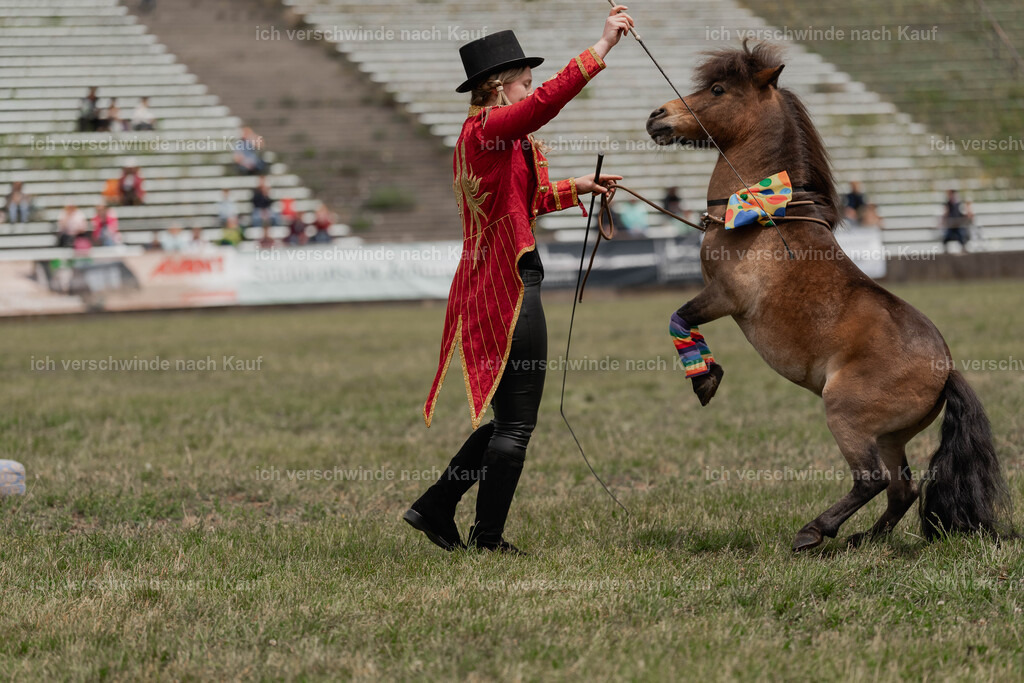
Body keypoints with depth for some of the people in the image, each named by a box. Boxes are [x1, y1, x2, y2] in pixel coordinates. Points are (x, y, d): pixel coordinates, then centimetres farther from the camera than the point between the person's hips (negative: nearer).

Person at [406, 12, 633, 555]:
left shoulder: (480, 137, 17)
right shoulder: (486, 129, -13)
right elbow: (546, 102, -31)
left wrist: (573, 189, 28)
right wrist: (600, 49, -32)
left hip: (487, 285, 10)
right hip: (509, 286, -10)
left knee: (509, 418, 18)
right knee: (516, 422, -1)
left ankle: (434, 510, 21)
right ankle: (487, 538, 5)